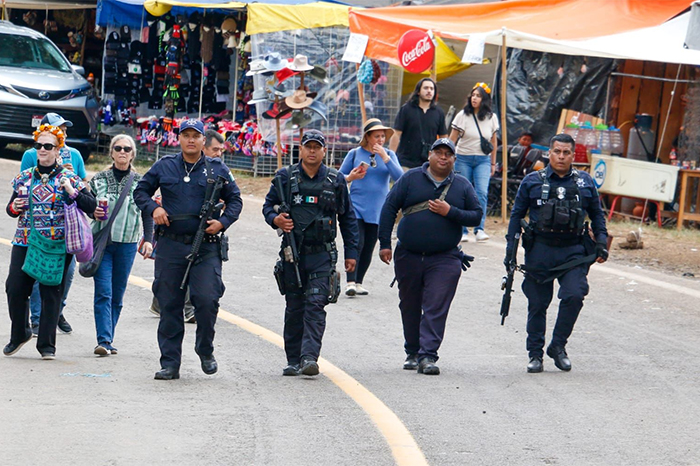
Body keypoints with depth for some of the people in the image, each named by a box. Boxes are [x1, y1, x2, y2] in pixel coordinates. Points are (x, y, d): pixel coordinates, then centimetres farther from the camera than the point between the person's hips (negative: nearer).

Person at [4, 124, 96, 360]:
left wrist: (73, 193, -19)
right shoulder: (24, 178, 11)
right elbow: (11, 208, 20)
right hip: (24, 242, 3)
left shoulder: (69, 179, 0)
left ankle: (46, 344, 9)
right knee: (15, 288, -2)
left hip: (57, 245, -3)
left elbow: (92, 206, -5)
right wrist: (14, 208, -3)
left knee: (51, 294, 0)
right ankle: (19, 334, 20)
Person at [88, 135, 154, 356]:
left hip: (127, 244, 1)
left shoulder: (139, 182, 6)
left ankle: (108, 340, 12)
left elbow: (147, 213, 9)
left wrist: (148, 239, -3)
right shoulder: (99, 179, 6)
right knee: (103, 292, -11)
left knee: (117, 294, 4)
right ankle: (103, 340, -16)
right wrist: (93, 211, -9)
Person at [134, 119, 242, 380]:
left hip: (206, 247, -1)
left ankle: (205, 351, 12)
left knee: (206, 299, -13)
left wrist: (223, 222, -5)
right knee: (169, 305, 3)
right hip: (170, 245, 1)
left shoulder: (217, 170, 6)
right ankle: (170, 364, 10)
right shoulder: (164, 167, 8)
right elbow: (140, 192, 16)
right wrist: (153, 208, -4)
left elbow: (235, 200, 13)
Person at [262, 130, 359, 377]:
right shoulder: (285, 177, 5)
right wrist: (275, 219, -10)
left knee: (316, 305, -12)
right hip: (292, 252, 1)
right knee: (294, 308, 6)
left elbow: (348, 218, 12)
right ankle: (294, 361, 14)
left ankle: (310, 357, -19)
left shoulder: (336, 180, 6)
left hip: (322, 254, -1)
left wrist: (351, 252, 8)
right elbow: (268, 205, 13)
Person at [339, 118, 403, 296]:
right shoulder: (355, 154, 2)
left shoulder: (389, 155, 7)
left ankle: (358, 282, 15)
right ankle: (351, 282, -19)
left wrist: (385, 158, -14)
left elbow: (399, 177, -7)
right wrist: (350, 177, -14)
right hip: (356, 206, -3)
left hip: (378, 209, 3)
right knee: (356, 244, -16)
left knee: (368, 248, 6)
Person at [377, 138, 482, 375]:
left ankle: (428, 356, -14)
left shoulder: (462, 186, 7)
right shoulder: (411, 179, 3)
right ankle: (412, 353, 26)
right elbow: (389, 208, 2)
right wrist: (384, 243, -4)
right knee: (410, 307, 11)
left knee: (436, 309, -11)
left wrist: (450, 212, -13)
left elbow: (476, 216, 4)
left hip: (444, 260, -1)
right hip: (408, 256, 1)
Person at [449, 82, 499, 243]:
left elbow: (493, 142, 12)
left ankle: (480, 229, -15)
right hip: (463, 159, -1)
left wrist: (493, 163, 13)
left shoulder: (491, 118, 4)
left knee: (482, 192, -15)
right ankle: (462, 231, 9)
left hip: (483, 160, 1)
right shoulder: (463, 115, -3)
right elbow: (452, 140, 0)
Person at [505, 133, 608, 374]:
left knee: (574, 295, -18)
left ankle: (558, 346, 0)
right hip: (540, 250, 0)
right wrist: (510, 247, 5)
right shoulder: (533, 182, 6)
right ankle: (535, 354, 18)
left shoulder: (585, 183, 10)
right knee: (537, 304, 4)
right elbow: (517, 214, 11)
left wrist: (601, 242, 10)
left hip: (574, 251, 0)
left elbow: (597, 214, 20)